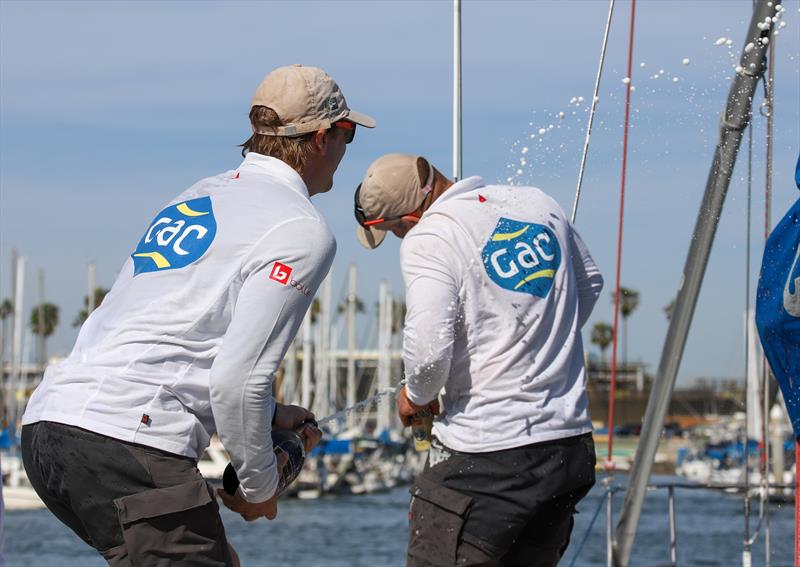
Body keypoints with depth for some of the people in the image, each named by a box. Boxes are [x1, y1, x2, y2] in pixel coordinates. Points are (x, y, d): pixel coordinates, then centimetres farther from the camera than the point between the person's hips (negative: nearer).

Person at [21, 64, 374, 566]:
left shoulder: (198, 196, 23)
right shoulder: (303, 231, -3)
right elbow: (235, 380, -11)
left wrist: (269, 413, 27)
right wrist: (260, 483, 4)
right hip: (129, 444, -9)